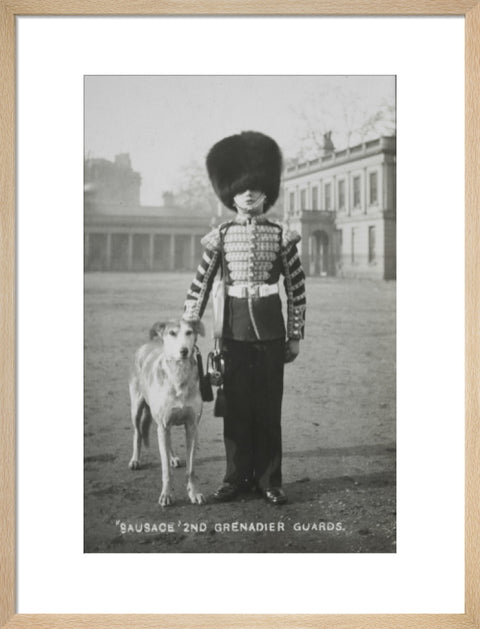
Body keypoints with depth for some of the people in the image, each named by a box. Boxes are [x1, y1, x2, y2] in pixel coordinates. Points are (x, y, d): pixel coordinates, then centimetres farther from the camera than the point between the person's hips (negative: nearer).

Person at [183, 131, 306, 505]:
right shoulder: (221, 236, 2)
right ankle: (238, 477, 17)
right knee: (236, 405, 5)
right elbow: (200, 285, 4)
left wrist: (296, 335, 2)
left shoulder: (281, 236, 1)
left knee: (269, 405, 4)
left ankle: (269, 480, 15)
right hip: (235, 329, 0)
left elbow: (297, 288, 4)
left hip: (271, 330, 0)